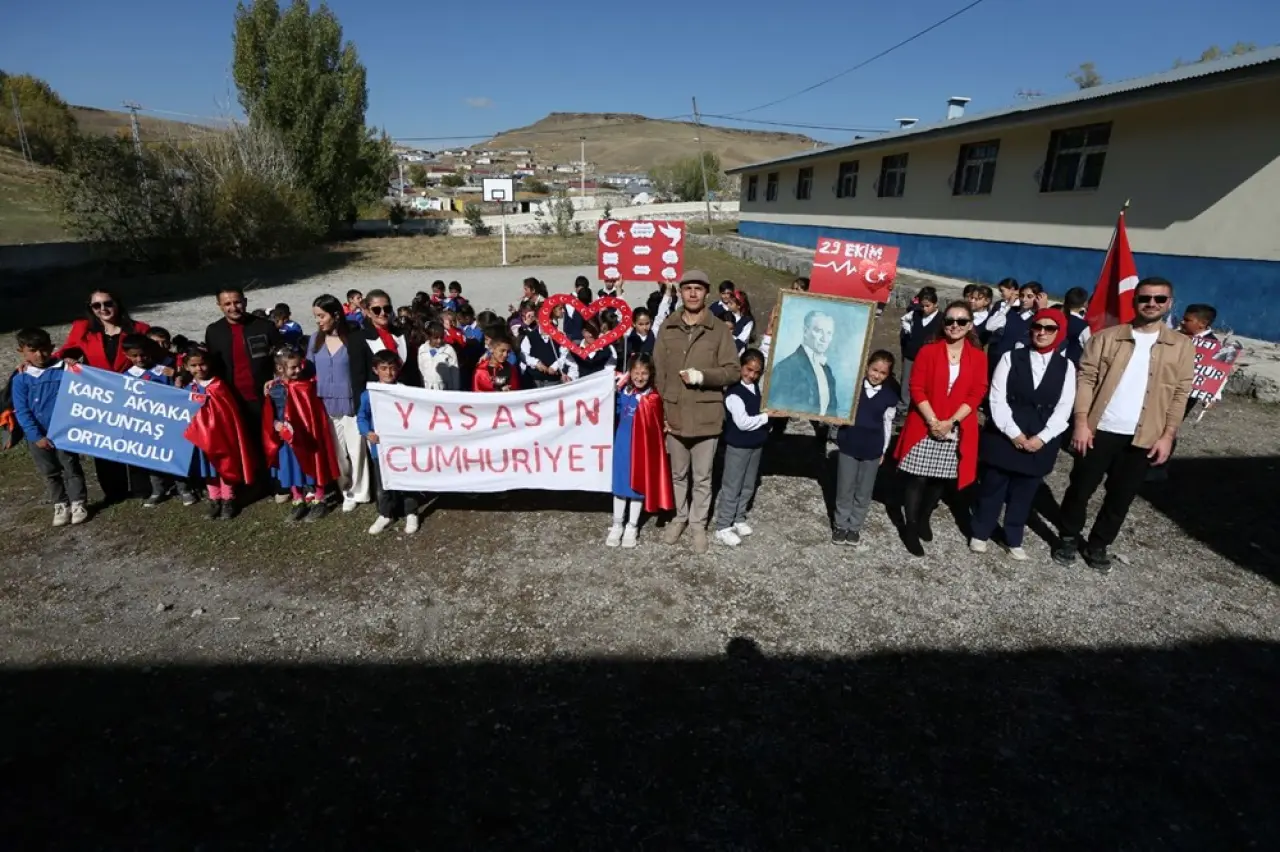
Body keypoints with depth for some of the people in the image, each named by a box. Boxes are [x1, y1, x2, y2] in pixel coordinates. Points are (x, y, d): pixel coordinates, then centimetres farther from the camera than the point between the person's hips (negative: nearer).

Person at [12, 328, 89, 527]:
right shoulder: (20, 379, -3)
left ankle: (78, 503, 19)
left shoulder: (65, 370, -7)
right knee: (49, 473, 13)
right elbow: (21, 411, -4)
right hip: (38, 436, 2)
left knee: (71, 468, 7)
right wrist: (36, 436, -10)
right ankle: (61, 505, 26)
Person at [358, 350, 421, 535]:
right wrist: (367, 433, -16)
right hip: (380, 447, 2)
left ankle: (411, 514, 25)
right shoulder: (368, 394, -5)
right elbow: (361, 417, 1)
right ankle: (385, 515, 31)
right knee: (383, 484, 14)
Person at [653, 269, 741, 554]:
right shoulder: (667, 328, 2)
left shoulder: (720, 330, -3)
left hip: (706, 416, -2)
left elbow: (733, 370, -5)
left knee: (702, 477, 10)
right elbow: (658, 372, 3)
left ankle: (698, 524, 27)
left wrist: (702, 376, -19)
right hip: (674, 414, 2)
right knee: (678, 473, 17)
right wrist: (660, 410, -3)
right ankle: (680, 517, 36)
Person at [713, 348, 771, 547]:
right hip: (738, 446, -8)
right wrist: (767, 416, -18)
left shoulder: (757, 387, 4)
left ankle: (738, 519, 31)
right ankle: (723, 527, 9)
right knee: (731, 488, 0)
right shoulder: (734, 393, -20)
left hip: (756, 444, 8)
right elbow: (743, 422, -25)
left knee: (748, 486, 16)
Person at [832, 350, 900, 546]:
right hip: (848, 445, -1)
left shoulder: (890, 395, -3)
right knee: (844, 489, 9)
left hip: (872, 449, 1)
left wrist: (883, 450, 8)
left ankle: (855, 526, 27)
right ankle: (840, 524, 25)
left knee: (863, 492, 12)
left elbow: (887, 424, 5)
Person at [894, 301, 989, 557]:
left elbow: (976, 395, -2)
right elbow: (916, 388, -6)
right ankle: (911, 528, 14)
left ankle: (924, 518, 33)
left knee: (942, 479, 11)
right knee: (917, 478, 1)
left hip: (957, 430, 2)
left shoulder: (978, 357, 2)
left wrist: (950, 422, -13)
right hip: (924, 426, -2)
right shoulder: (928, 351, -3)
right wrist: (932, 421, -16)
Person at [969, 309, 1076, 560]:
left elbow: (1064, 408, 0)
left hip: (1040, 443, 2)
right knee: (992, 486, 8)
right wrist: (1014, 433, -13)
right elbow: (997, 399, -7)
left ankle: (1013, 540, 26)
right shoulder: (1011, 358, -2)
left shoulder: (1066, 366, 4)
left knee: (1024, 492, 11)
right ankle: (980, 533, 23)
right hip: (1003, 437, -1)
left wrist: (1042, 438, -11)